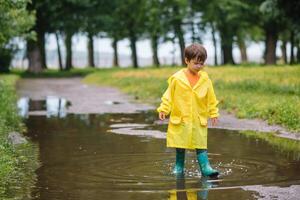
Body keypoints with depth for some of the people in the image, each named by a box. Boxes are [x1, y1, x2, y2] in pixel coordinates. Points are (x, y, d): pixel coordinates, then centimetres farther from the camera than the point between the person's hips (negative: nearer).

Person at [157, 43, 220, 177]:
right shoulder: (177, 78, -5)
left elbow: (211, 98, 8)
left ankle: (205, 167, -4)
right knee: (180, 145, 10)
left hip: (199, 120, 1)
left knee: (201, 144, -2)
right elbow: (169, 96, 1)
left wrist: (213, 113, 8)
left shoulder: (205, 79, 1)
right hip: (180, 119, -1)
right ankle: (179, 166, 23)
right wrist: (163, 109, -6)